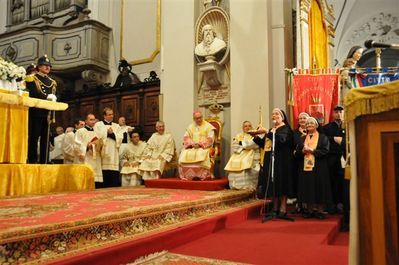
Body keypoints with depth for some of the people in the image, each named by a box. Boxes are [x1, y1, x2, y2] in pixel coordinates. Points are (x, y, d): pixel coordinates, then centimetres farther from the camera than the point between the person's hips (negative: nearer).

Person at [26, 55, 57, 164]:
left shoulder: (52, 82, 22)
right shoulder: (32, 79, 4)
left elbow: (55, 96, 14)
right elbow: (33, 94, -10)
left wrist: (53, 98, -9)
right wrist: (47, 96, -17)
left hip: (48, 113, 5)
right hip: (36, 112, -5)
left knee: (46, 138, 4)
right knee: (33, 137, -5)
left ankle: (44, 162, 6)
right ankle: (32, 160, -1)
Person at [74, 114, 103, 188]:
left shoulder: (97, 133, 20)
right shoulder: (80, 131, 3)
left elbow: (101, 145, 22)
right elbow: (77, 145, -6)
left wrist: (100, 146, 0)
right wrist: (87, 146, -17)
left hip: (95, 161, 5)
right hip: (84, 161, -5)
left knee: (97, 185, -1)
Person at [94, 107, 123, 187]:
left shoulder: (116, 126, 18)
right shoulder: (98, 125, 9)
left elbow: (119, 138, 5)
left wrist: (111, 133, -7)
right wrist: (107, 132, -3)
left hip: (113, 154, 3)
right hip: (103, 153, -2)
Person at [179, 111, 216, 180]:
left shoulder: (208, 126, 3)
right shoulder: (190, 127, 17)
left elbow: (210, 139, -6)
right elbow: (186, 137, 8)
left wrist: (200, 144, -18)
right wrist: (192, 143, -12)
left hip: (204, 147, -3)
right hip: (192, 147, 4)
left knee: (202, 154, -38)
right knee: (184, 154, -27)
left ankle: (202, 175, -33)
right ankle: (187, 175, -24)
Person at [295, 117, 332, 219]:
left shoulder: (323, 137, 5)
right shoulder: (302, 138, 16)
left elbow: (325, 150, -8)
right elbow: (296, 152, 8)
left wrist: (312, 151, -16)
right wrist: (303, 151, -13)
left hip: (319, 167, -3)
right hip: (305, 167, 3)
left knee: (319, 188, -2)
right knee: (307, 188, 3)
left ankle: (320, 210, 6)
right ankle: (309, 210, 11)